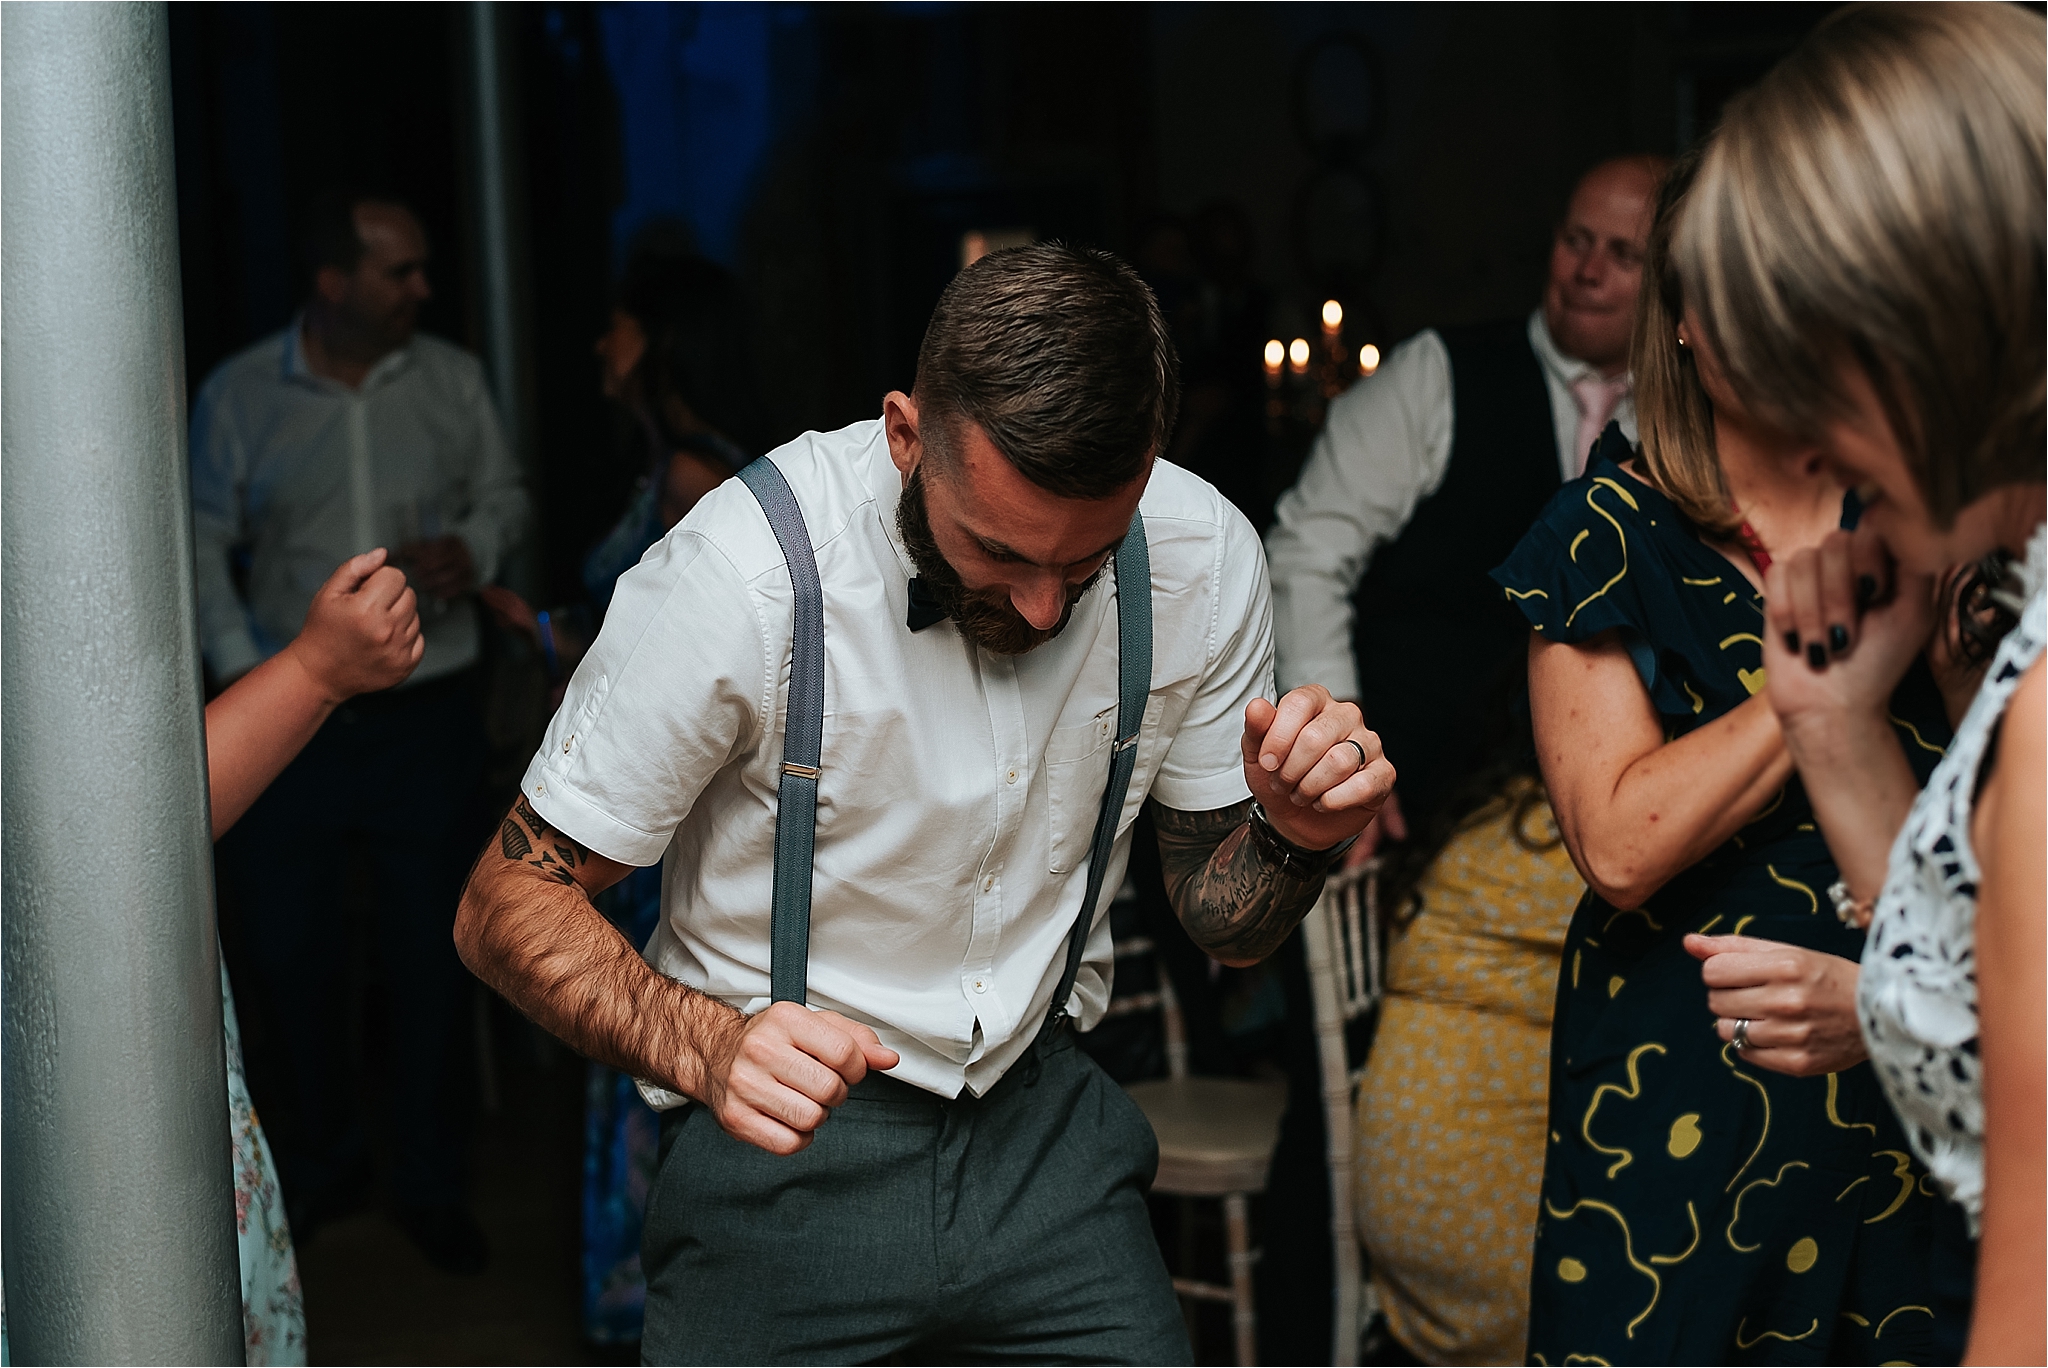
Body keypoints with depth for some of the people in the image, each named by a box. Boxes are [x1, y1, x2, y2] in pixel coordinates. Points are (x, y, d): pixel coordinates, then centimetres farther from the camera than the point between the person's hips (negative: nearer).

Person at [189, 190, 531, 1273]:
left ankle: (428, 1182, 26)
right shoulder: (239, 395, -3)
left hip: (425, 716, 1)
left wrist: (472, 547, -11)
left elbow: (504, 494, 11)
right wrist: (243, 669, -8)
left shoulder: (450, 380, -1)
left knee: (427, 953, 8)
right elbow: (203, 545, 2)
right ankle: (322, 1158, 34)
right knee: (285, 949, 9)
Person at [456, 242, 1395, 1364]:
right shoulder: (741, 573, -24)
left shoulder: (1203, 556, -11)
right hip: (785, 1144, -3)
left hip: (1044, 1117, 3)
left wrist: (1297, 840, -22)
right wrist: (707, 1047, -35)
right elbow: (505, 904, -16)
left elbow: (1226, 925, 2)